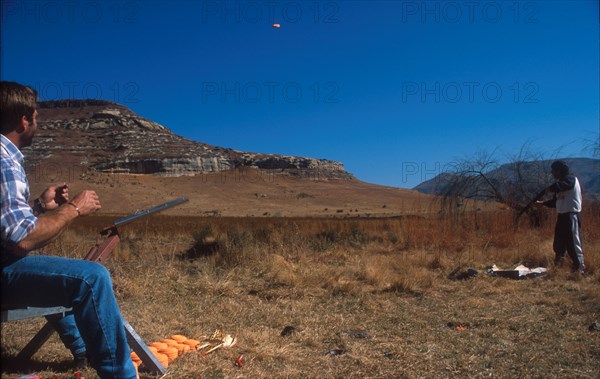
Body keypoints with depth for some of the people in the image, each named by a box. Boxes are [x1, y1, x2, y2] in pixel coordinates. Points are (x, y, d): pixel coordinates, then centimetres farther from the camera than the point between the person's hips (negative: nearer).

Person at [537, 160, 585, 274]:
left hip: (571, 215, -9)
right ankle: (557, 266, 27)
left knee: (573, 243, -10)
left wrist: (550, 189, -13)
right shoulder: (561, 182, 16)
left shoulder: (571, 179, -10)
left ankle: (580, 268, -6)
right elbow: (555, 201, 19)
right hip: (562, 215, 10)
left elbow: (560, 186, -31)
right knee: (558, 243, 16)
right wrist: (542, 203, 9)